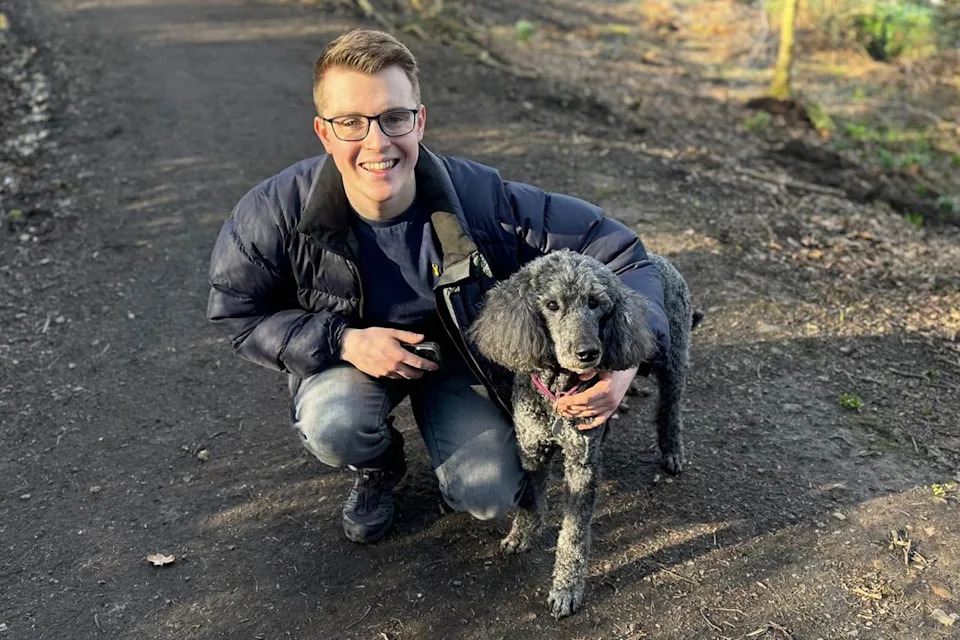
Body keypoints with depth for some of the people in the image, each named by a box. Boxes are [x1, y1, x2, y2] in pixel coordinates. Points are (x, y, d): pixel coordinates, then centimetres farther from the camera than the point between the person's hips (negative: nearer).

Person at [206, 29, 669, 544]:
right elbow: (235, 311, -12)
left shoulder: (481, 198, -30)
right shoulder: (276, 213, -28)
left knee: (489, 495, -14)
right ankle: (379, 468, 8)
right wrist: (341, 342, -27)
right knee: (335, 427, -32)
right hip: (346, 350, 0)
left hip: (459, 350, 0)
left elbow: (614, 249, -24)